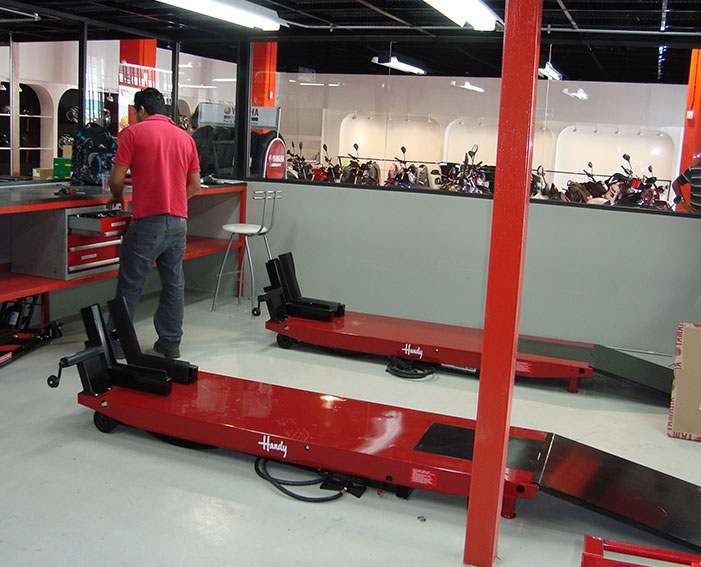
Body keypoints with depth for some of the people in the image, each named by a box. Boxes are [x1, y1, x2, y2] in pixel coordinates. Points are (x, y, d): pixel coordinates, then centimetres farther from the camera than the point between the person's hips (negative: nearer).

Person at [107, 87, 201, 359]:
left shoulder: (134, 132, -2)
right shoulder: (185, 137, 13)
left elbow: (117, 178, -5)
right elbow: (194, 184, 13)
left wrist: (117, 198, 15)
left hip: (147, 222, -5)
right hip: (178, 221, 5)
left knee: (129, 285, 3)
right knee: (173, 284, 10)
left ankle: (115, 342, 9)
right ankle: (170, 343, 16)